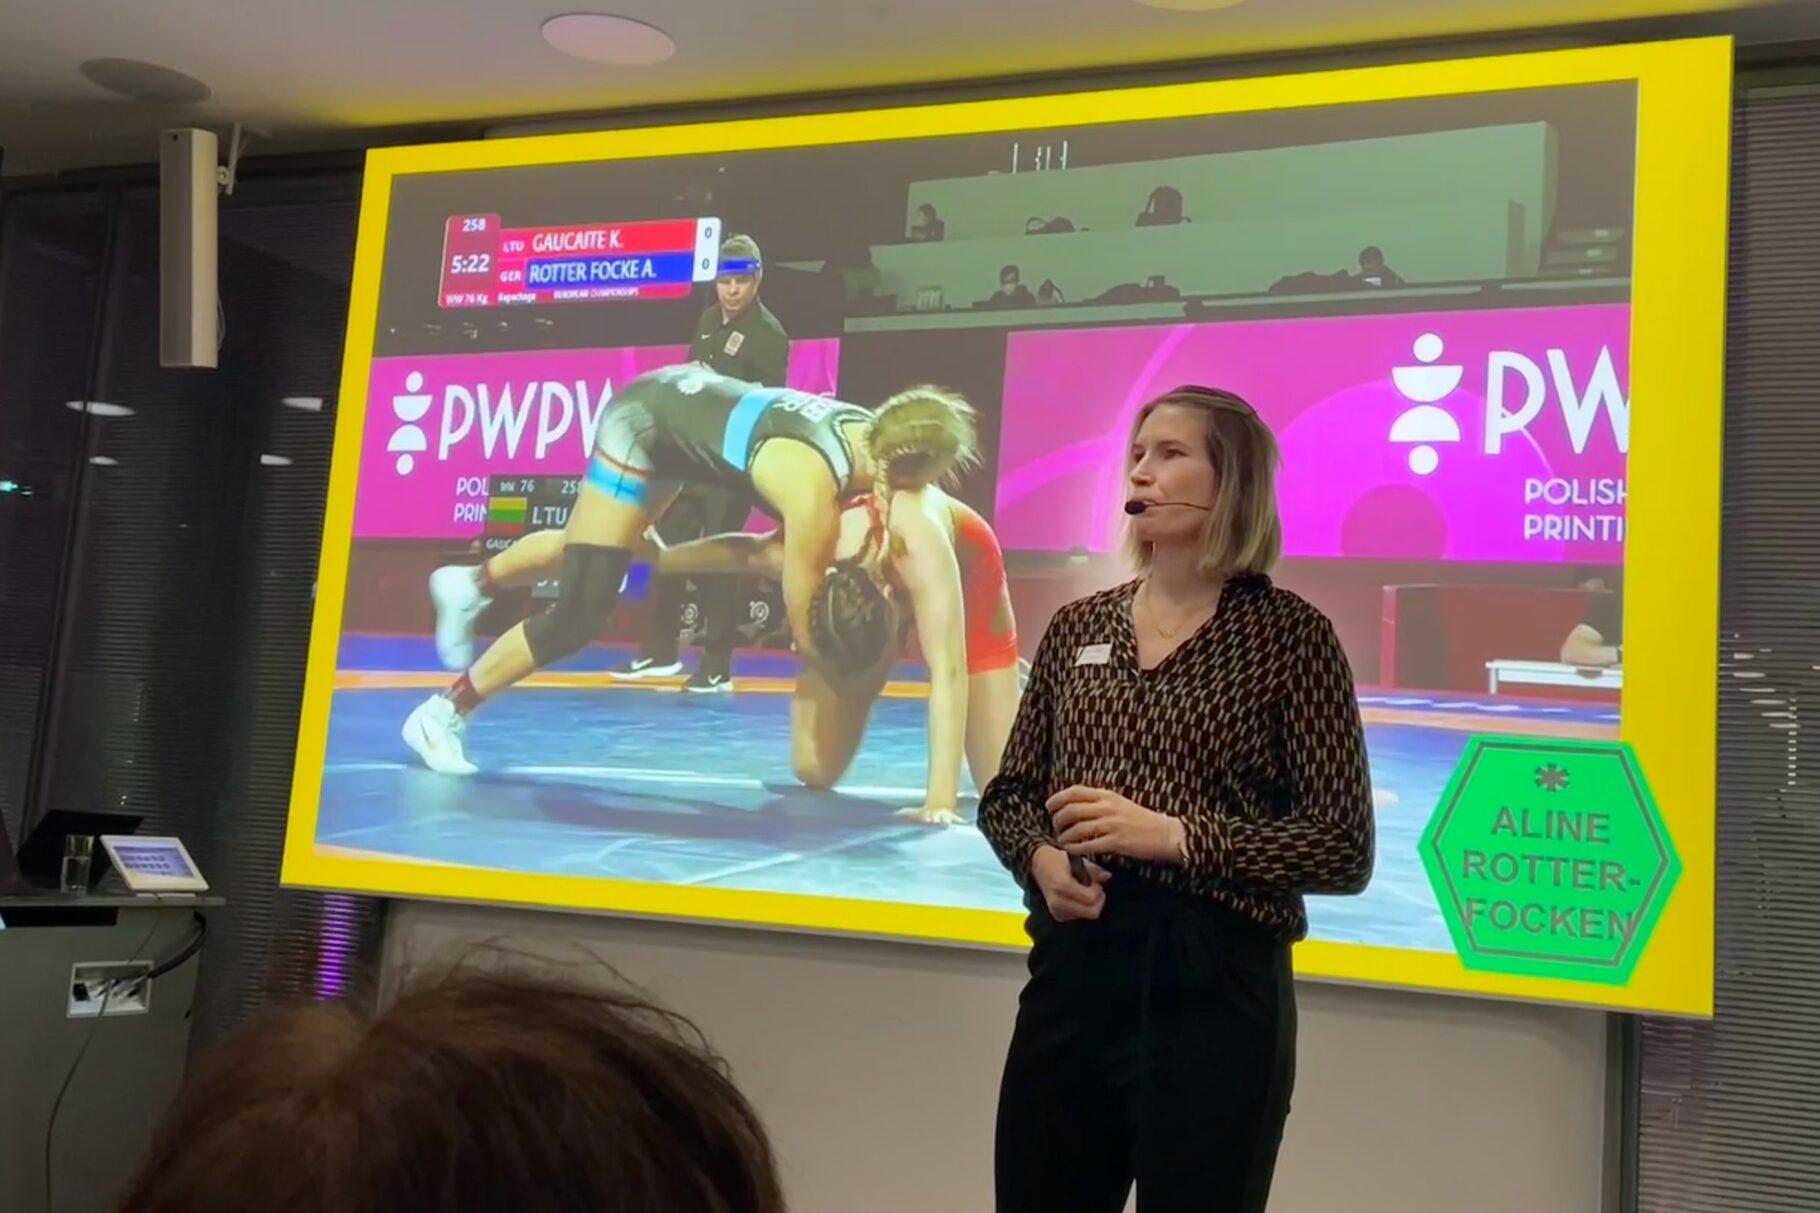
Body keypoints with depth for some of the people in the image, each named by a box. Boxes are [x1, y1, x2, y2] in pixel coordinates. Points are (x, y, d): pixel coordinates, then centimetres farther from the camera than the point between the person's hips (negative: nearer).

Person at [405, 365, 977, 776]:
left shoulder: (870, 429, -15)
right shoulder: (814, 489, -36)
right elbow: (804, 626, -23)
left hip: (681, 398, 9)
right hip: (644, 420, -8)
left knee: (594, 549, 30)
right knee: (581, 615, -8)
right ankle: (444, 713, 7)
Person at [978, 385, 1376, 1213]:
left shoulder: (1287, 632, -5)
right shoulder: (1078, 626, 9)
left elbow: (1345, 848, -8)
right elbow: (1007, 793, 15)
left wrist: (1176, 836, -18)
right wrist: (1040, 858, -7)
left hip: (1214, 981, -4)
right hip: (1071, 968, 5)